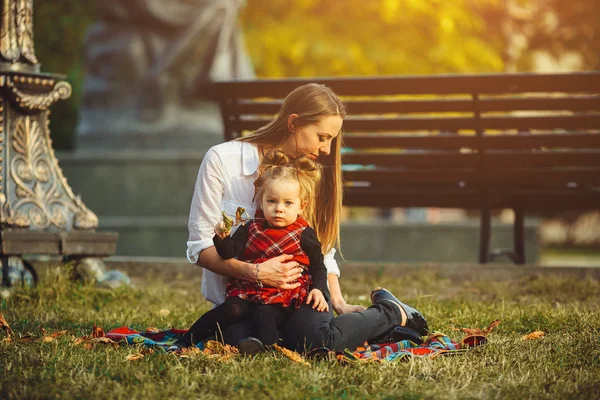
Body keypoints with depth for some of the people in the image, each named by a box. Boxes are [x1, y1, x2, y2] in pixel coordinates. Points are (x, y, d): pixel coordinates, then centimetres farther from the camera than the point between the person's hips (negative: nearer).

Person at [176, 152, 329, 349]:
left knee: (265, 315, -31)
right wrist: (222, 238, -18)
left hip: (283, 297, -2)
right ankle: (185, 341, -22)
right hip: (248, 291, 2)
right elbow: (229, 253, 2)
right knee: (231, 309, -22)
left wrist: (319, 289, -6)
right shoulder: (251, 228, 11)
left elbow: (318, 268, 11)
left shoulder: (304, 235, 5)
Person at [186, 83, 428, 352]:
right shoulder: (222, 160, -8)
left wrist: (338, 302, -2)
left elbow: (322, 250, 13)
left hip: (298, 290, 1)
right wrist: (254, 272, -23)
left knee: (318, 342, -34)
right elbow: (200, 247, -8)